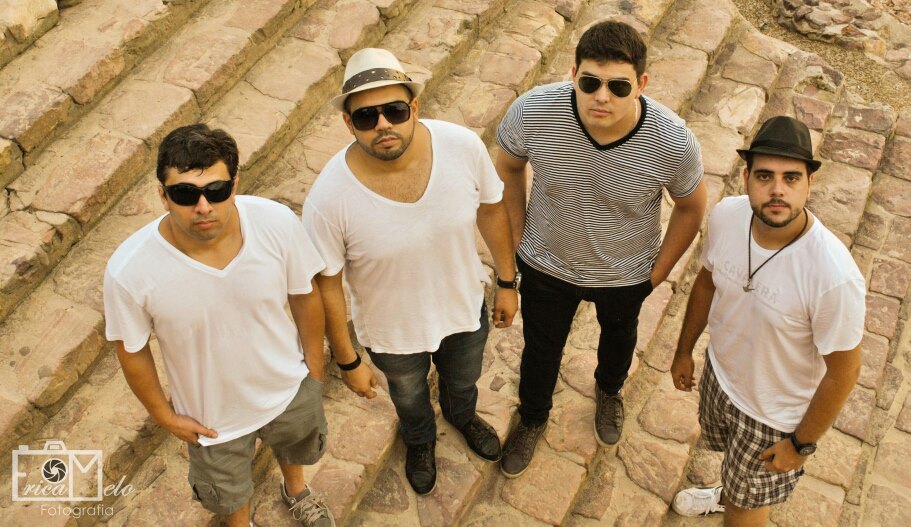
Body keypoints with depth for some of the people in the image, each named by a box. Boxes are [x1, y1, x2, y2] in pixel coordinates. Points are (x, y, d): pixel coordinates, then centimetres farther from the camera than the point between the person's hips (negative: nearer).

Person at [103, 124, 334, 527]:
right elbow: (132, 350, -15)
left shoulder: (278, 223, -31)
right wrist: (164, 415, -3)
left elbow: (305, 296, -12)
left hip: (289, 388, 2)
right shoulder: (129, 271, -34)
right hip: (213, 416, -2)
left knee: (295, 446, 36)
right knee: (228, 492, 30)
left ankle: (296, 490, 72)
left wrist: (315, 366, 1)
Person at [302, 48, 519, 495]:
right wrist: (347, 361, -8)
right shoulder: (328, 198, -34)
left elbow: (491, 209, -9)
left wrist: (507, 282, 2)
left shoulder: (463, 146, -28)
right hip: (393, 332, -2)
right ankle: (420, 440, 70)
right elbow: (327, 286, -19)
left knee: (463, 380, 35)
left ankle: (462, 415, 73)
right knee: (409, 395, 32)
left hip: (465, 308, 2)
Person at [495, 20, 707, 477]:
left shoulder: (673, 143, -33)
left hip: (626, 274, 0)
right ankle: (532, 419, 58)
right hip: (547, 265, 0)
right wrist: (518, 236, -3)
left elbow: (691, 207, -12)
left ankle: (609, 391, 68)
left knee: (619, 336, 32)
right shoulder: (533, 111, -32)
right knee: (540, 348, 25)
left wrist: (659, 271, -4)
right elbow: (508, 167, -9)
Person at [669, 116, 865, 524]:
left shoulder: (835, 277, -39)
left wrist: (802, 444, -12)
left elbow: (843, 371, -23)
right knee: (728, 453, 36)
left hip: (774, 416, -5)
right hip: (719, 372, 5)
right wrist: (684, 350, 11)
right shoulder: (726, 216, -22)